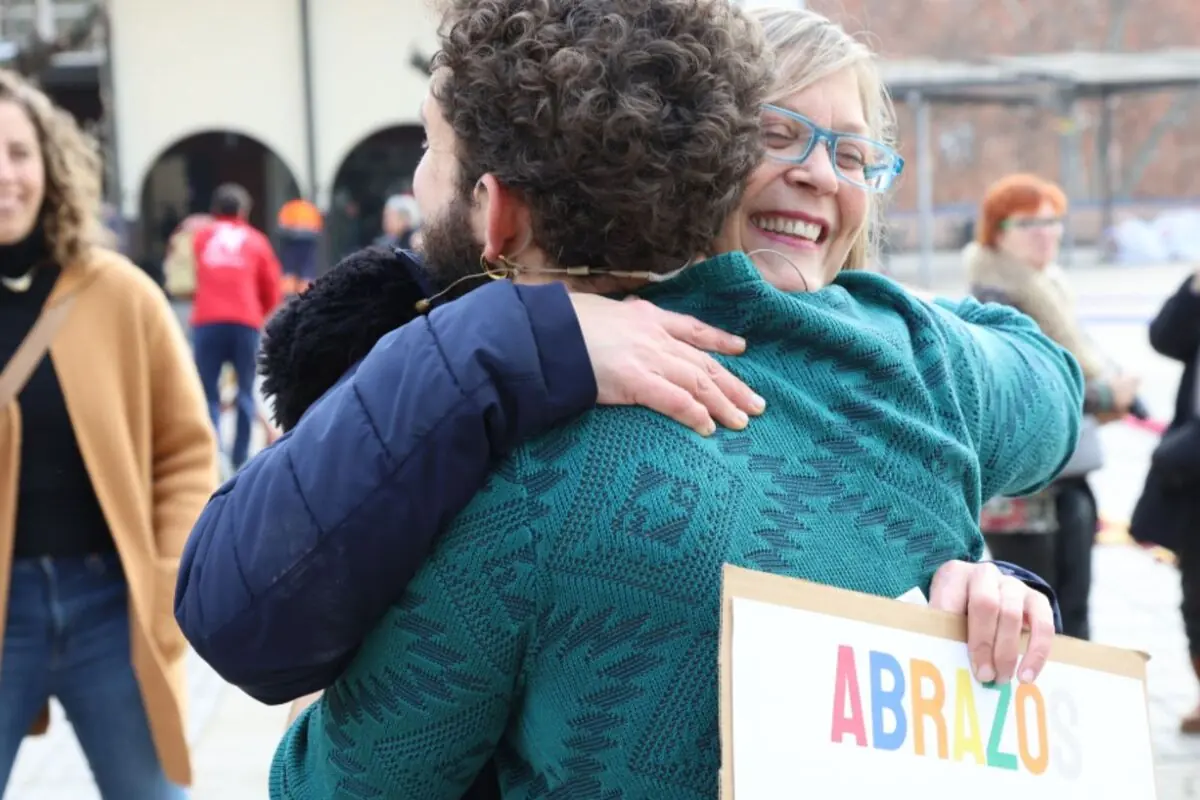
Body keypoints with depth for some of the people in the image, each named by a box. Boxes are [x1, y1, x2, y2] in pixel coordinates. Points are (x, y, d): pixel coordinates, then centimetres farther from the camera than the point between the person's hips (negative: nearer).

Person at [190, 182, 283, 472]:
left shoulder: (201, 237, 17)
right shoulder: (256, 240, 15)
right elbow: (273, 291, 14)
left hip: (207, 321, 0)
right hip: (245, 323, 0)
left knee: (208, 394, 2)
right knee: (246, 392, 10)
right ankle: (241, 460, 8)